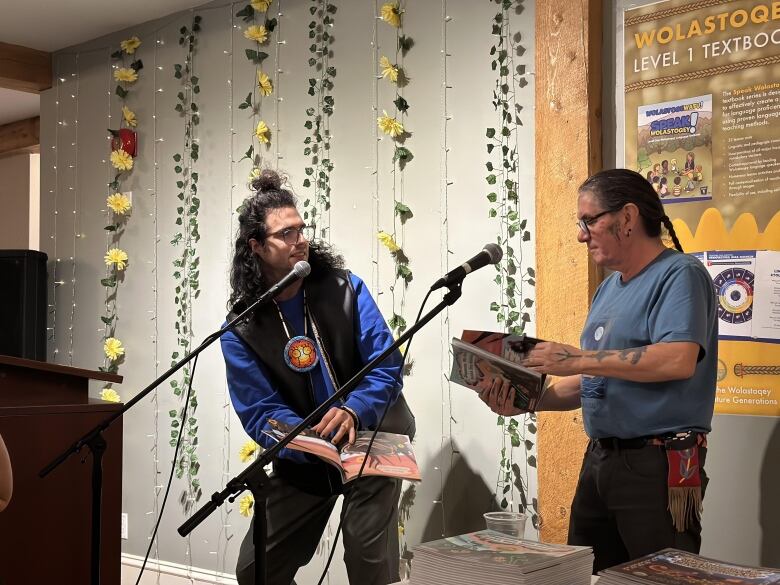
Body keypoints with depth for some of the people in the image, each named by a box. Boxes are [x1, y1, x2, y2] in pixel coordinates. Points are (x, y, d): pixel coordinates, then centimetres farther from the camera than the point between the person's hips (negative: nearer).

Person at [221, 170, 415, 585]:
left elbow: (387, 367, -14)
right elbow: (260, 413, -14)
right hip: (302, 458, 2)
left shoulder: (344, 288, -10)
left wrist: (353, 411, -34)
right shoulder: (241, 328, -10)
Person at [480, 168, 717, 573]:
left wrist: (578, 358, -22)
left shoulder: (680, 275, -10)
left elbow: (678, 360, -27)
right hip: (600, 459, 9)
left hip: (658, 465, -8)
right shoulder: (609, 288, 16)